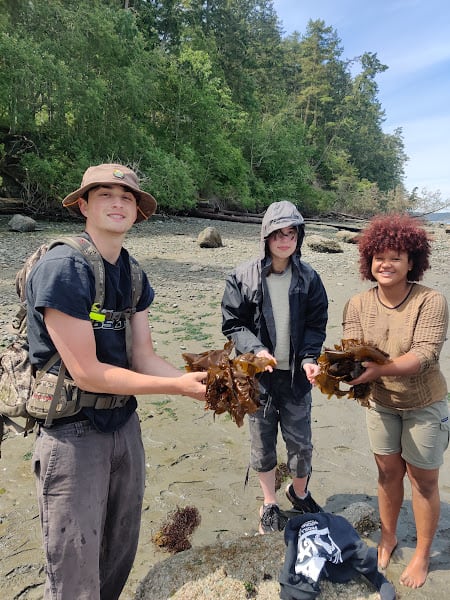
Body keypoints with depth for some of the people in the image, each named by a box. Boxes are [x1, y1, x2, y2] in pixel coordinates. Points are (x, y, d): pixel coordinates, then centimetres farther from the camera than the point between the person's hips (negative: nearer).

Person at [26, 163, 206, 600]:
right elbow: (87, 372, -22)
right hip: (72, 434, -7)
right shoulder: (61, 268, -20)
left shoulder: (133, 275, 4)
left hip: (124, 424, 7)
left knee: (120, 553, 23)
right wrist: (178, 386, -20)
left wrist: (202, 384, -15)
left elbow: (144, 358, 1)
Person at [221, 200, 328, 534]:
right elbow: (232, 323, -5)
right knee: (262, 442, 13)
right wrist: (256, 350, -20)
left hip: (296, 375, 1)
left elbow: (316, 326, 1)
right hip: (258, 373, -1)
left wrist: (309, 359, -15)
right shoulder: (243, 277, -7)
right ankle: (270, 504, 37)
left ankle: (299, 493, 43)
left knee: (301, 443, 12)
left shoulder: (309, 279, -2)